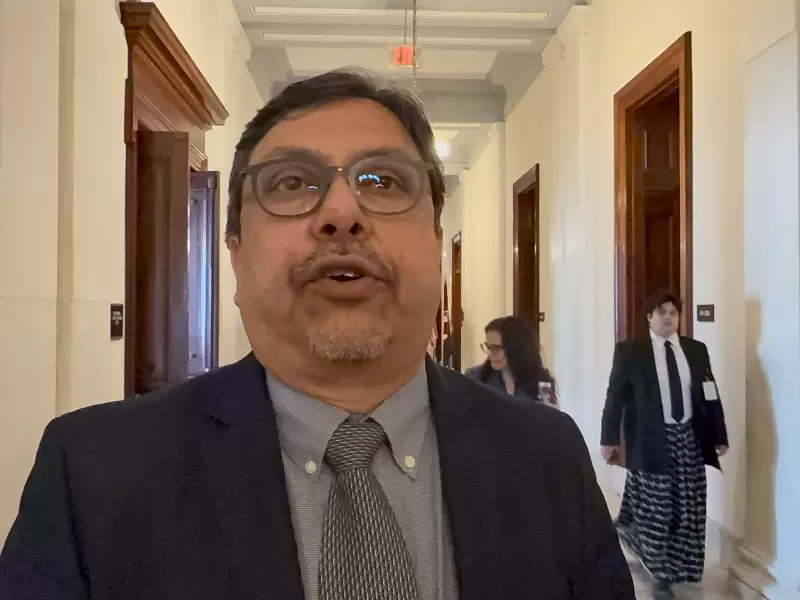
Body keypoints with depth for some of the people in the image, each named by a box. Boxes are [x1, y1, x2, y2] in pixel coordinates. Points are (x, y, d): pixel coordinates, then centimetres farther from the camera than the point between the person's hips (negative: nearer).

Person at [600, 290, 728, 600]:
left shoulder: (697, 350, 7)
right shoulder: (629, 350, -3)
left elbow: (710, 395, 9)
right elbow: (615, 396, -3)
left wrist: (719, 436, 5)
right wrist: (609, 438, -6)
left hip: (689, 439, 4)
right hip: (651, 440, -3)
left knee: (687, 507, 10)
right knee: (655, 508, 3)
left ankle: (675, 565, 32)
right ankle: (660, 574, 21)